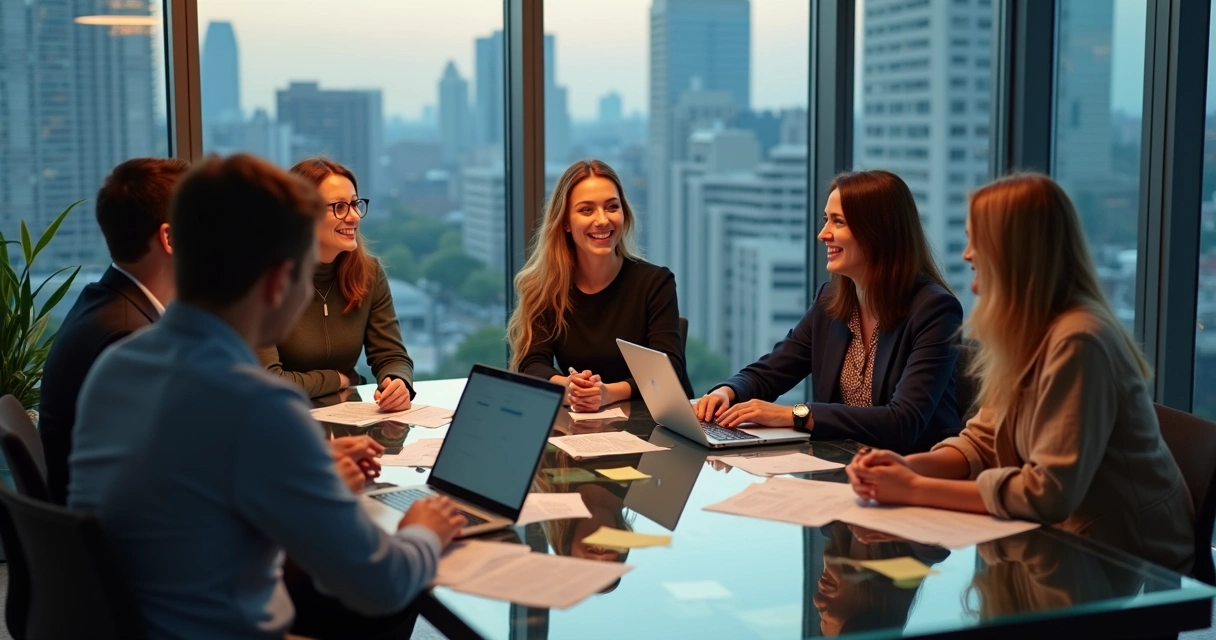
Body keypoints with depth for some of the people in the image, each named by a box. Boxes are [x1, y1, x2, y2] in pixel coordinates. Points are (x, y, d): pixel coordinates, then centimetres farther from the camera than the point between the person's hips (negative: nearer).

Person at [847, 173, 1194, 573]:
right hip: (1074, 542, 7)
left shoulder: (1077, 340, -25)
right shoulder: (1024, 334, 4)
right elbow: (982, 442, 7)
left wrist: (915, 490, -22)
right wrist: (909, 466, -13)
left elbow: (1048, 493, -28)